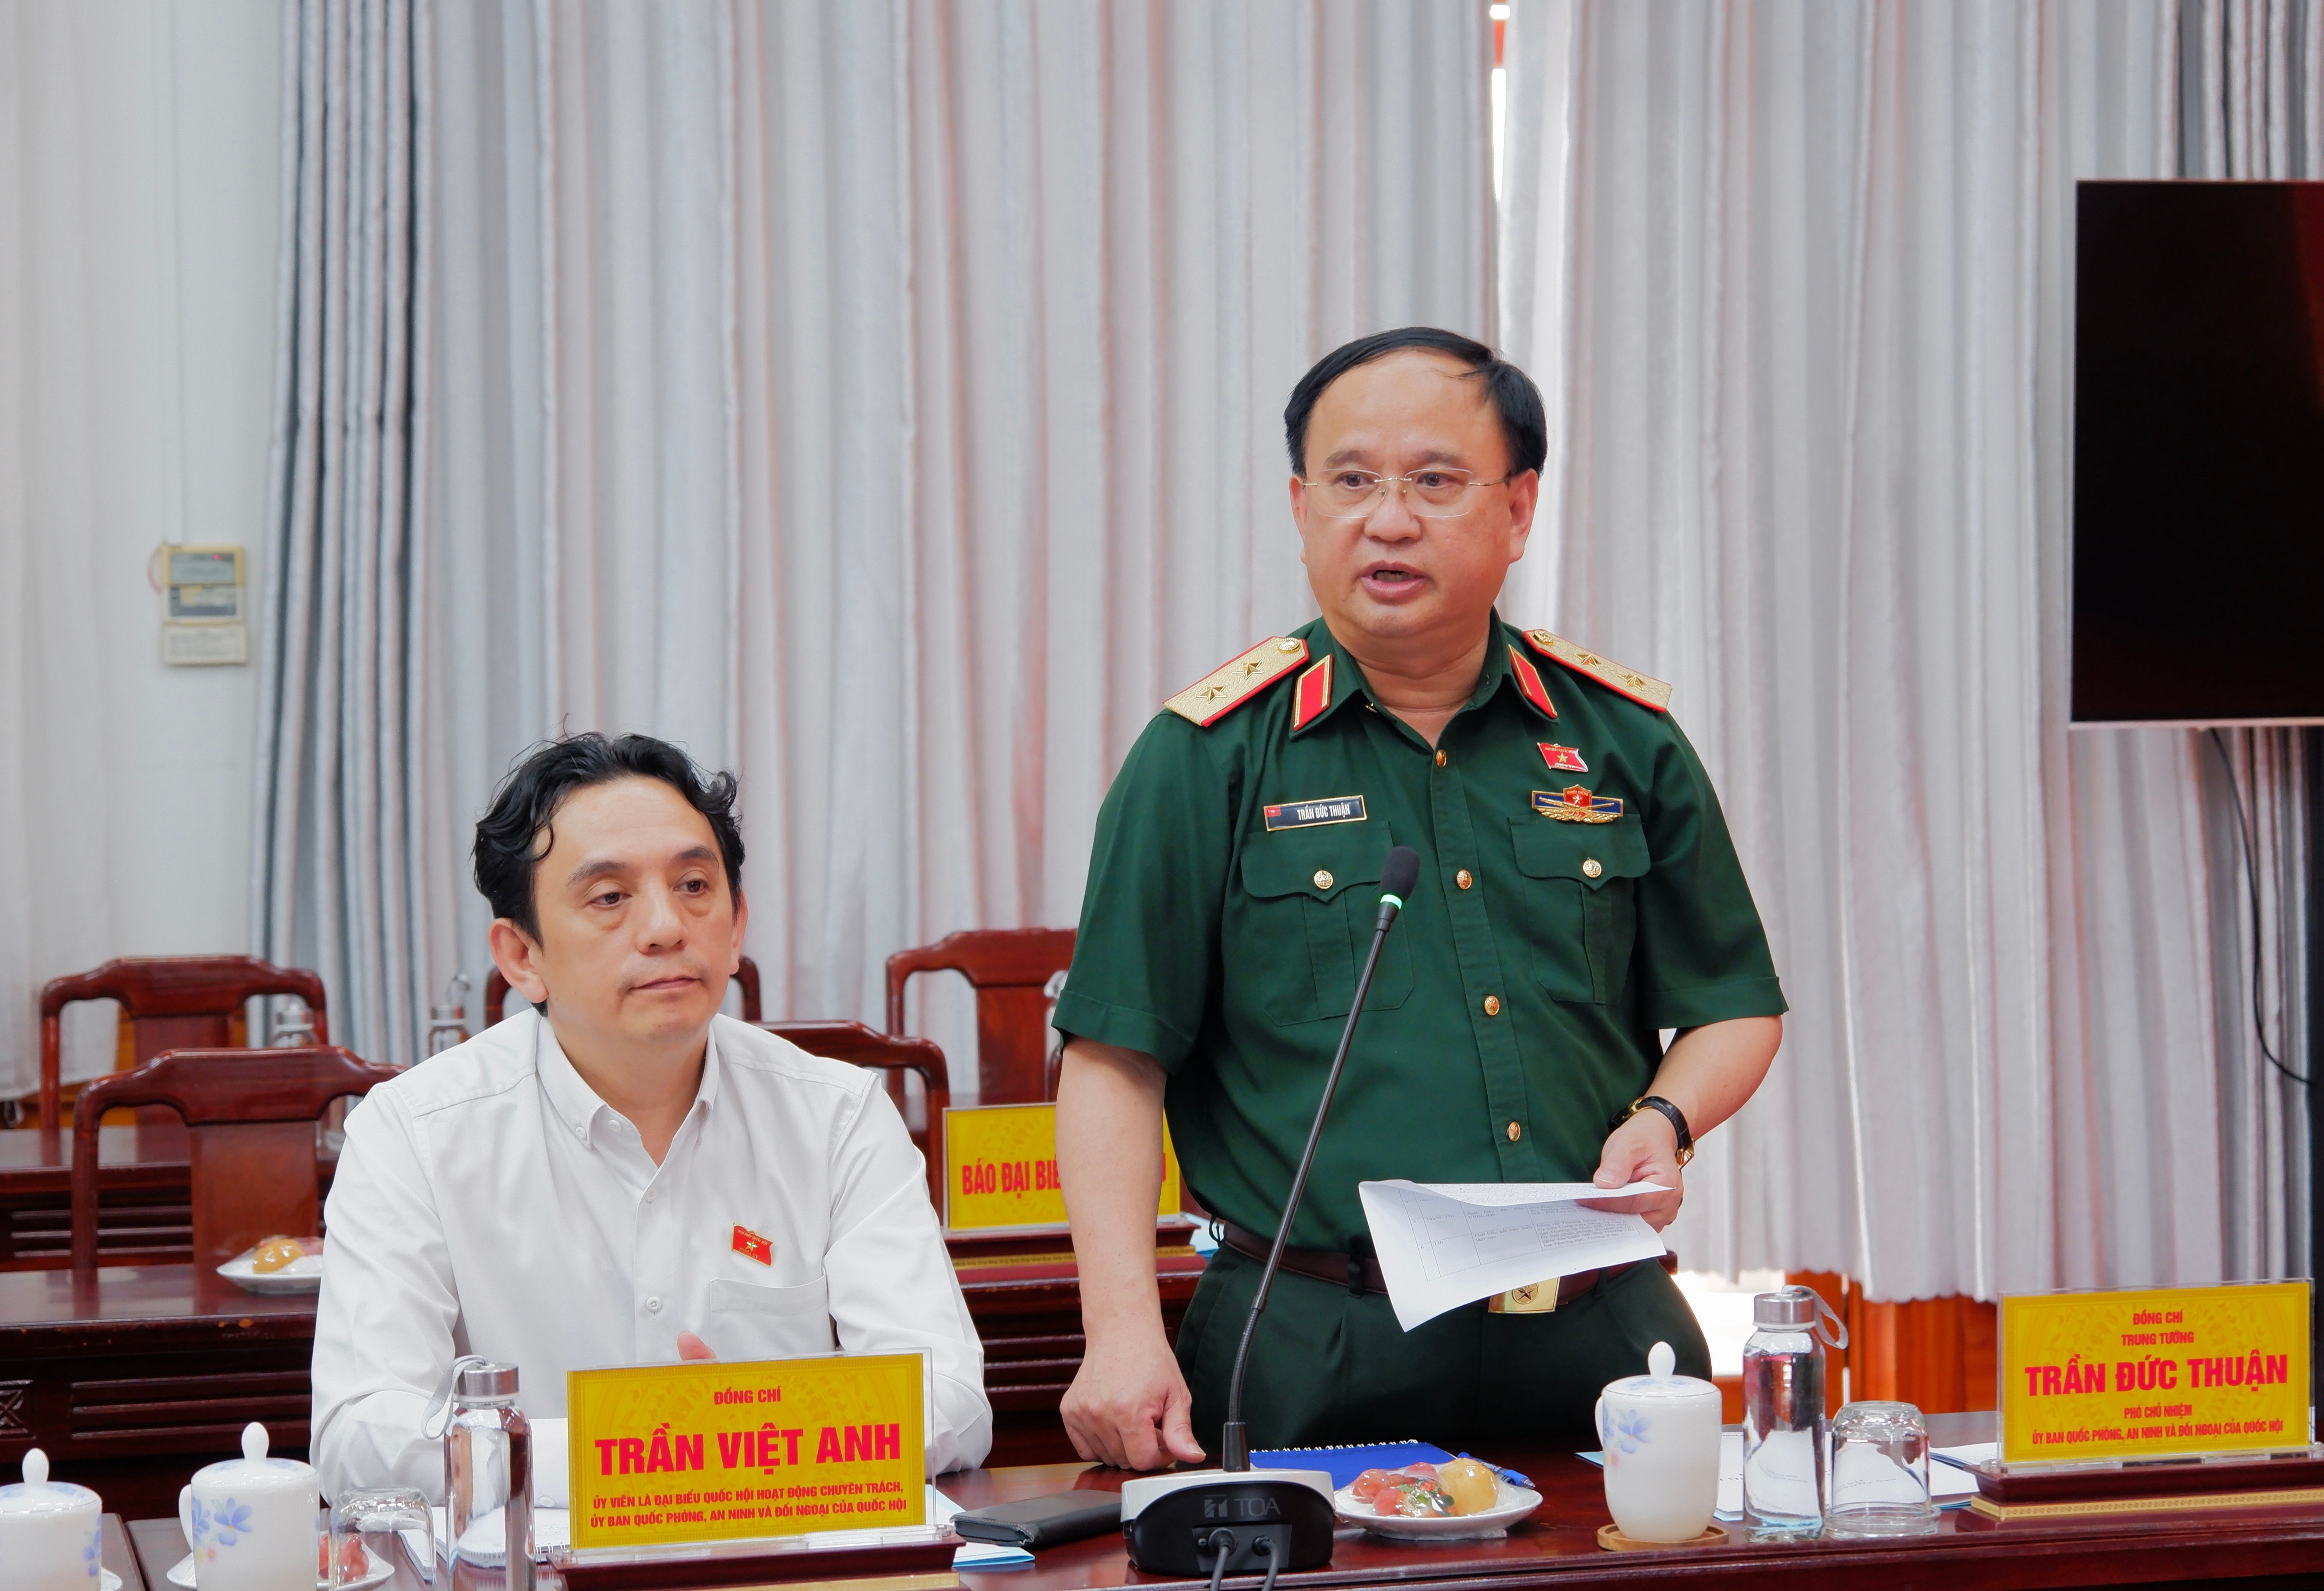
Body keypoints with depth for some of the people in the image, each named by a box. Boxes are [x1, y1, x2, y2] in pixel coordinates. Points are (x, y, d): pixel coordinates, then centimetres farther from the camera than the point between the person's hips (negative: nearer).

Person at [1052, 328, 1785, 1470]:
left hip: (1598, 1337, 3)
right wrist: (1124, 1328, -12)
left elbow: (1734, 1005, 18)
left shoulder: (1626, 740, 9)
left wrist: (1666, 1118, -4)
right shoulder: (1206, 757, 1)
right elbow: (1117, 1058, -2)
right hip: (1315, 1358, -2)